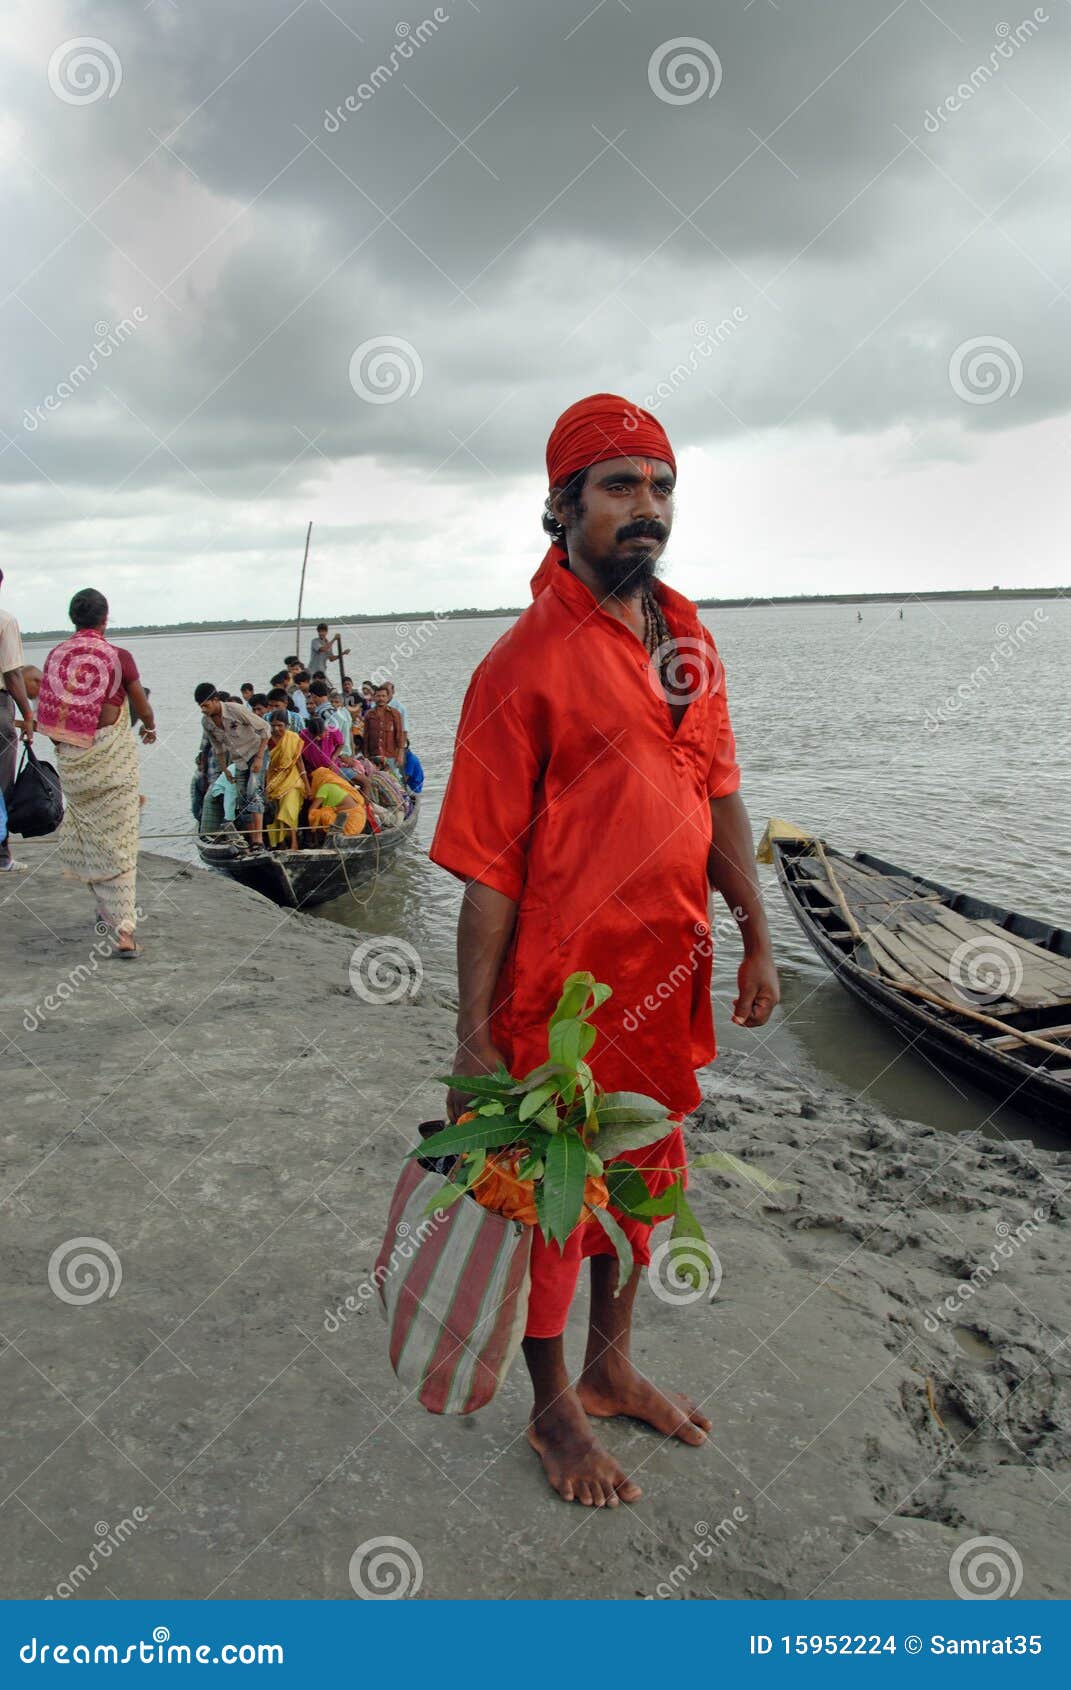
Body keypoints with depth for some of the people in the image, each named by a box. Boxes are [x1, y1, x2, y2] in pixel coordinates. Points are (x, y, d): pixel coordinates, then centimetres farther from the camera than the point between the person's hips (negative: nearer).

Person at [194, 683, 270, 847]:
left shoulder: (236, 710, -23)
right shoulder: (207, 722, -5)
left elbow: (265, 729, -18)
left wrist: (259, 758, -20)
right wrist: (224, 770, 11)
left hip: (256, 752, -7)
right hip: (238, 759, 7)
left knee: (253, 792, -23)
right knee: (243, 800, 3)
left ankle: (259, 838, -31)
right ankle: (252, 841, 6)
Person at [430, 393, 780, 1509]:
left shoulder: (685, 634, 5)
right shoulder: (525, 664, -16)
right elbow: (487, 866, -16)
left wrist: (757, 938, 8)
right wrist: (475, 1036, -15)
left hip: (668, 976, 7)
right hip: (563, 988, -7)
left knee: (642, 1176, 21)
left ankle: (610, 1366, 45)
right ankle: (553, 1410, 35)